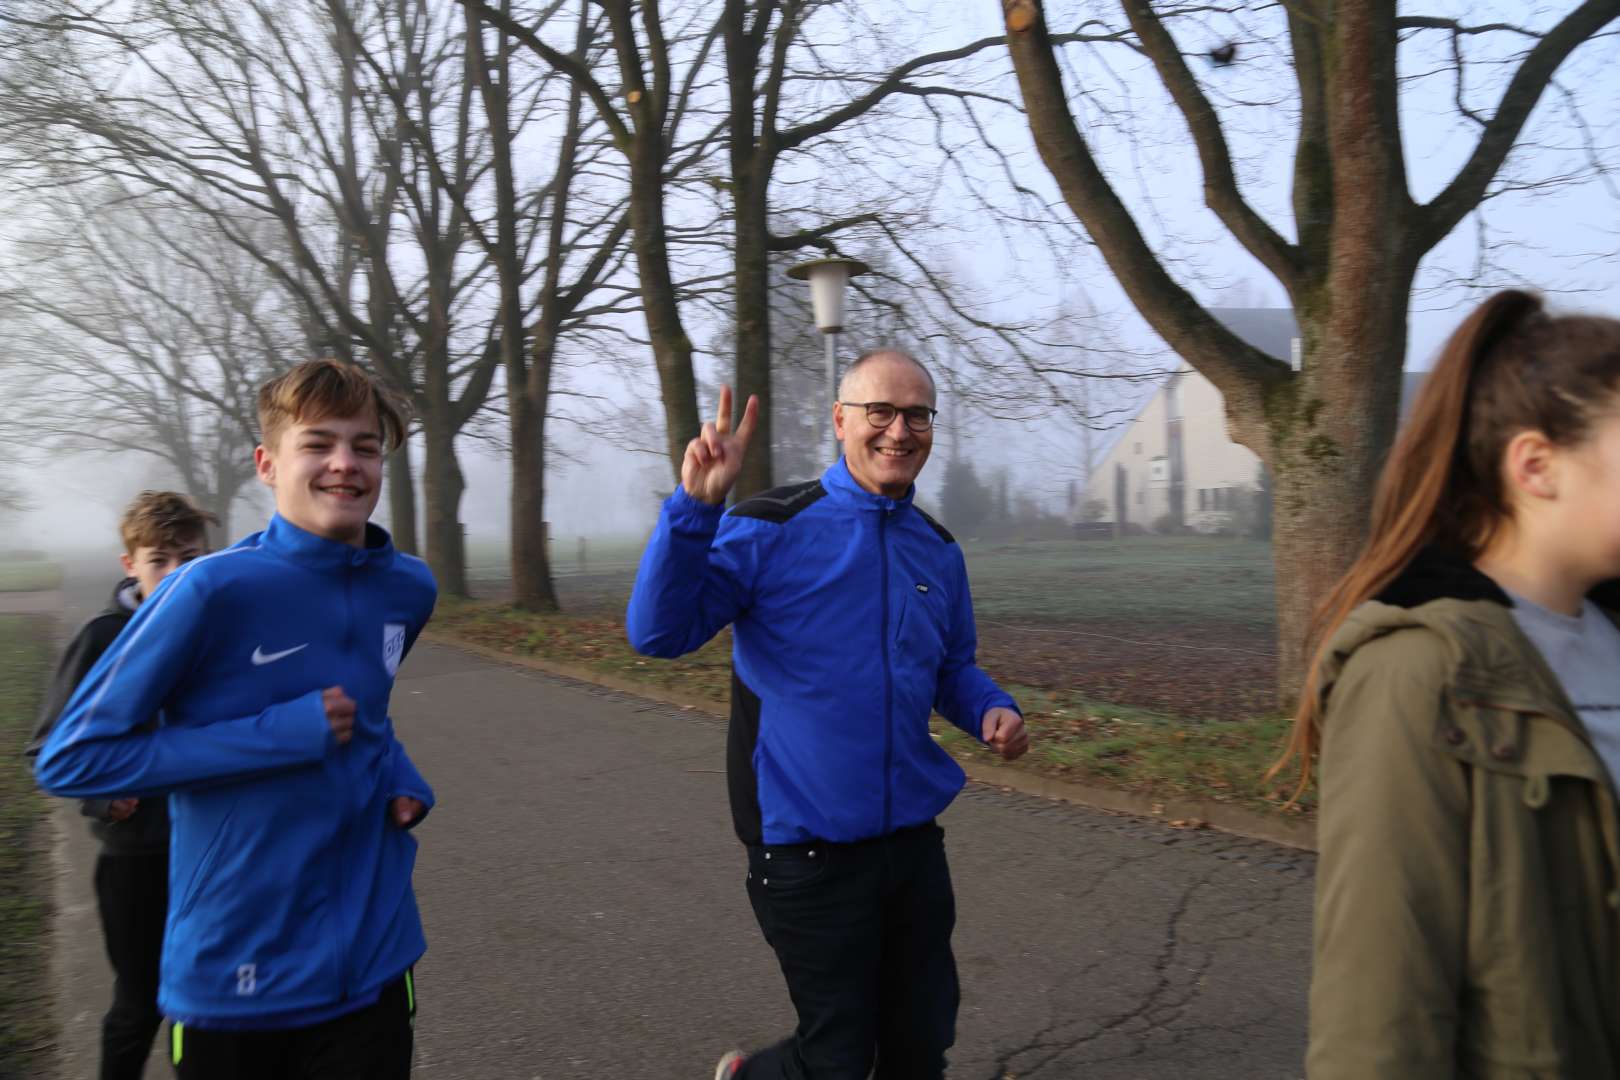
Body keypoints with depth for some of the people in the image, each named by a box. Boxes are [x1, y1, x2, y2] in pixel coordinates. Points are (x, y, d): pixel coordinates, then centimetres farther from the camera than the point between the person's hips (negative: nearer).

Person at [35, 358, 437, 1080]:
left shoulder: (407, 589, 0)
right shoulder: (216, 589, -17)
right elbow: (71, 759, -14)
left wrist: (401, 781, -1)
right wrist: (281, 735, -20)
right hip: (234, 978, -3)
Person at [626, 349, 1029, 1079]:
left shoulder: (939, 551, 5)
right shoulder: (769, 529, -12)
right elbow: (657, 633, -20)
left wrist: (992, 711, -4)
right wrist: (694, 506, -31)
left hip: (914, 839, 6)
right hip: (808, 851, -5)